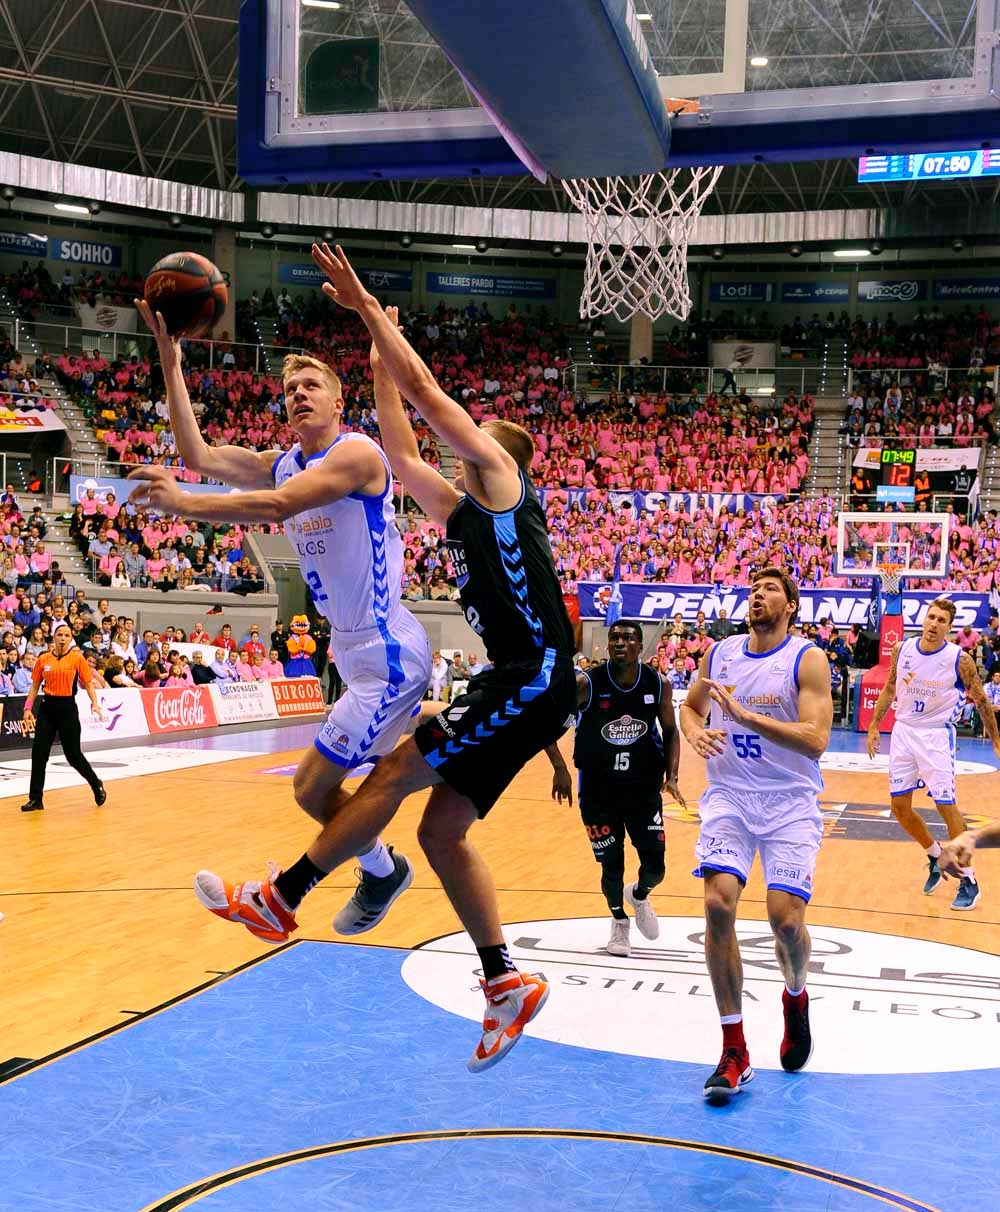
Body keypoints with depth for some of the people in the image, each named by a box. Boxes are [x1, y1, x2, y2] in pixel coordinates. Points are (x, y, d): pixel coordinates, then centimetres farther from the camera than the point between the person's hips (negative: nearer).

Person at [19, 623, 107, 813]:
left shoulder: (77, 658, -2)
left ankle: (97, 785, 25)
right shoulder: (43, 660, 5)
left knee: (73, 755, 2)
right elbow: (35, 686, 10)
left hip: (67, 708, -3)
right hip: (47, 707, 3)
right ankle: (35, 799, 5)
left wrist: (95, 704, -15)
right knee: (38, 754, -2)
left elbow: (89, 684, -1)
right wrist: (28, 708, 0)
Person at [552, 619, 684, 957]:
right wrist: (560, 768, -11)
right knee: (612, 867, 5)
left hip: (644, 788, 2)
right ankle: (619, 921, 36)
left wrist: (671, 775, -6)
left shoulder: (658, 684, -8)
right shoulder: (586, 684, -16)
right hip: (598, 791, -2)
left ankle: (639, 895, 37)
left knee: (655, 868, 0)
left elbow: (670, 731, 6)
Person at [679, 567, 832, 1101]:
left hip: (790, 802, -3)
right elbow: (690, 706, 23)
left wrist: (744, 713, -23)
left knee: (786, 918, -14)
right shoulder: (719, 653, 7)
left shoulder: (807, 659, -7)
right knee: (718, 903, -16)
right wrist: (695, 731, -1)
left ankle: (795, 996, 25)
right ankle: (734, 1053, -6)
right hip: (729, 794, 3)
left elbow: (816, 739, -18)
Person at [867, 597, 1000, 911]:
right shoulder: (902, 650, -3)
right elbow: (890, 689, 12)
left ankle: (969, 880, 2)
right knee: (899, 806, 8)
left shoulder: (959, 659, -14)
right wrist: (874, 725, 10)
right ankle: (936, 857, 30)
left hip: (936, 736, -5)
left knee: (946, 806, -9)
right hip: (903, 732, 5)